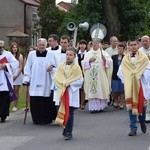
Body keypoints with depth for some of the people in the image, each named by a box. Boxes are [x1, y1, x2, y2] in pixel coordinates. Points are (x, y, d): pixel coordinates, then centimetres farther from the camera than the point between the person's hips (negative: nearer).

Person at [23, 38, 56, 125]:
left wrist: (51, 67, -14)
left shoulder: (50, 54, 8)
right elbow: (28, 67, 9)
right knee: (35, 101, -3)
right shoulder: (32, 54, 9)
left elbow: (54, 67, 8)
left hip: (46, 83, -1)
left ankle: (46, 119, 5)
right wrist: (26, 79, 1)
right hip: (35, 83, 1)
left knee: (46, 101, -4)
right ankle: (37, 119, 7)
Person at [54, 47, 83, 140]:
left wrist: (68, 83, -11)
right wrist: (63, 84, -10)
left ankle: (69, 132, 3)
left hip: (72, 93, -3)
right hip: (61, 92, 3)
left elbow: (80, 81, -6)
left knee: (70, 113, -3)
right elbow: (56, 78, 6)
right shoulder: (61, 66, 8)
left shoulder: (76, 67, -1)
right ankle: (66, 129, 17)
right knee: (62, 111, 2)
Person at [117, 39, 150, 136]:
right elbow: (120, 72, 10)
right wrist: (125, 80, -3)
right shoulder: (125, 58, 8)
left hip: (140, 84, -1)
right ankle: (133, 128, 1)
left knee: (141, 104, 0)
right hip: (129, 85, 1)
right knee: (131, 105, -3)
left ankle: (142, 122, 30)